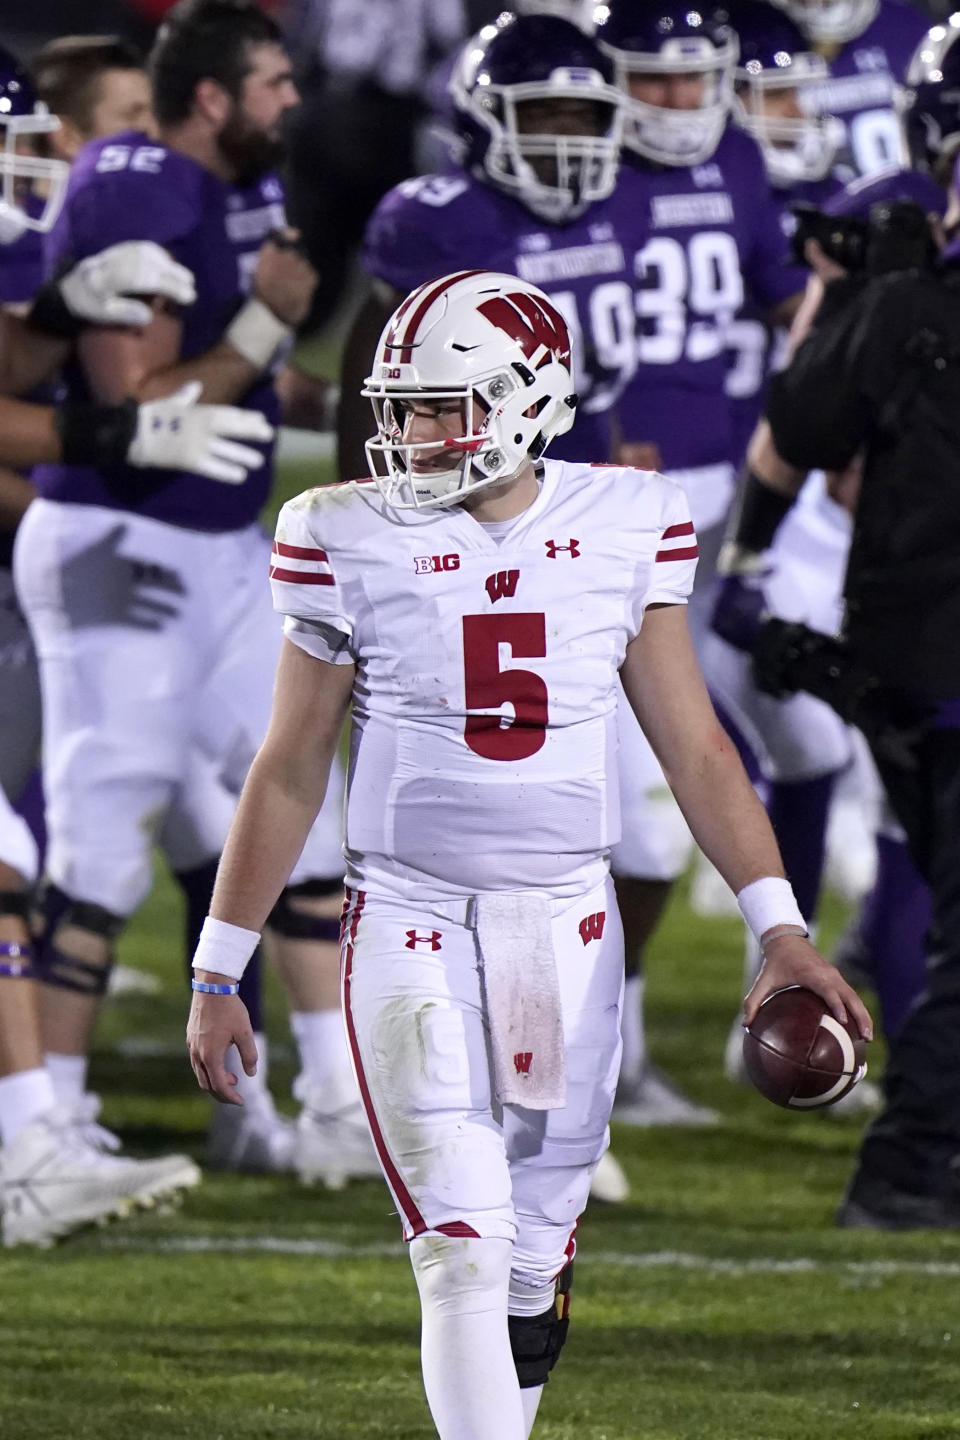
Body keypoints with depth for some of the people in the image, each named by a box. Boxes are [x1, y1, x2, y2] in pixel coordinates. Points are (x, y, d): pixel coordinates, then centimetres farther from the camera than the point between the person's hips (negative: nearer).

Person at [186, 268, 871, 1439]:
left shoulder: (624, 529, 0)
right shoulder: (356, 543, -4)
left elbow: (691, 743, 7)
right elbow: (290, 771, 4)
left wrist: (779, 926, -1)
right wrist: (218, 973, 6)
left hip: (568, 932, 2)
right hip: (411, 929, -2)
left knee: (533, 1263, 8)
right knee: (463, 1252, -14)